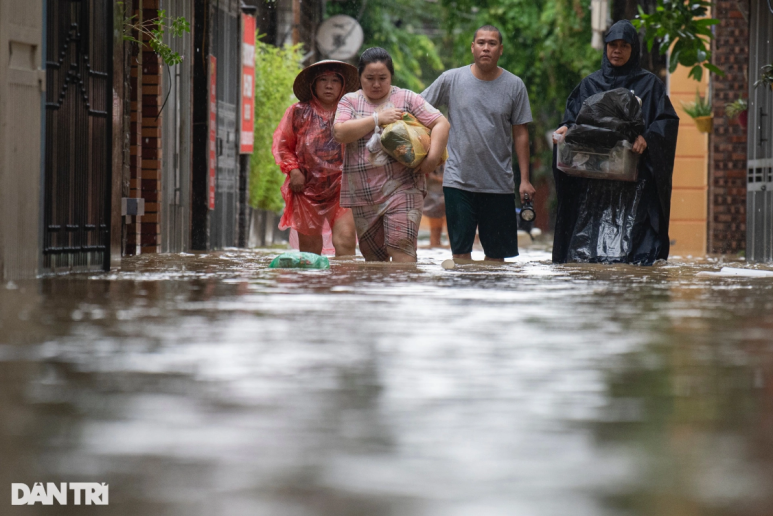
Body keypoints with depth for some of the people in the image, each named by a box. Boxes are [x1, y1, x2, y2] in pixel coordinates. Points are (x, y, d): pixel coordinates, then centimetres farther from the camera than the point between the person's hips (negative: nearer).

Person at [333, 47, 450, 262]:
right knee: (373, 256, 8)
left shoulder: (406, 98, 7)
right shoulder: (350, 101, 11)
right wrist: (377, 119, -9)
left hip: (402, 188, -3)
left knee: (401, 250, -16)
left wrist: (433, 157, -14)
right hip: (363, 194, 3)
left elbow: (441, 123, 1)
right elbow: (340, 133, -7)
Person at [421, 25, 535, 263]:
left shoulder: (514, 86, 3)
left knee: (496, 254, 5)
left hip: (499, 183, 1)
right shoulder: (451, 80, 1)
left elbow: (520, 134, 6)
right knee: (460, 250, -3)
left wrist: (525, 179, 3)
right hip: (459, 181, -1)